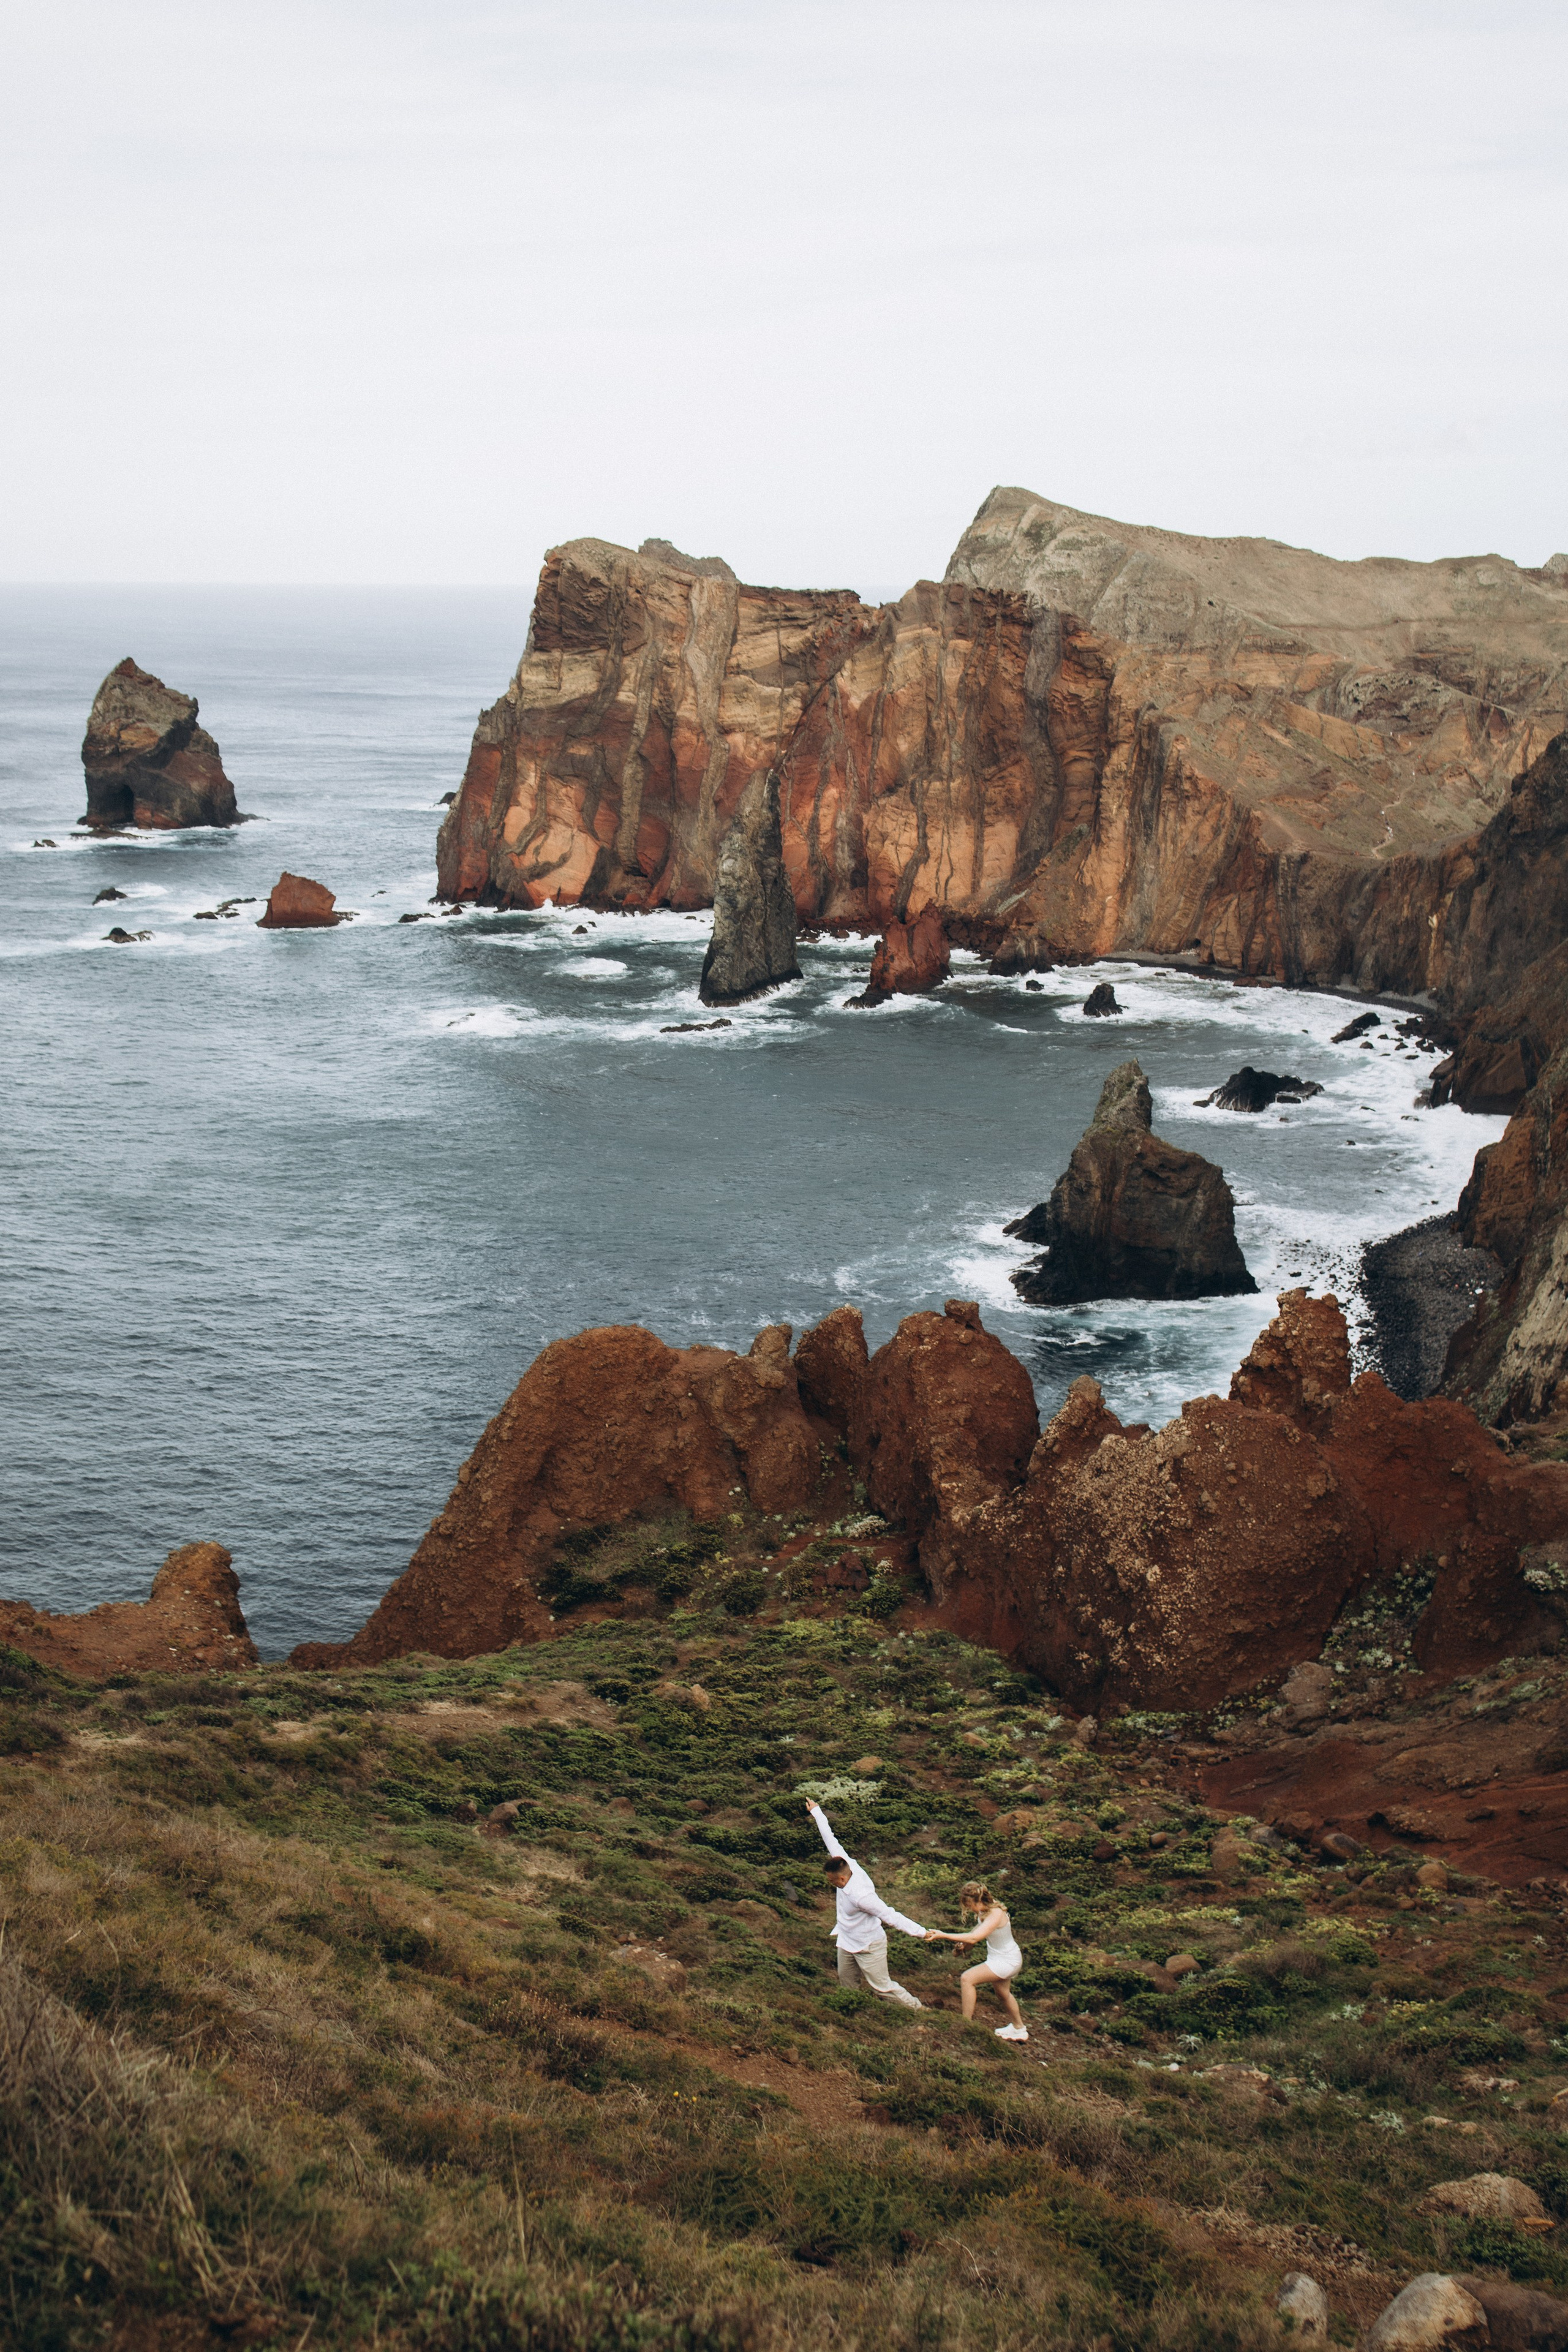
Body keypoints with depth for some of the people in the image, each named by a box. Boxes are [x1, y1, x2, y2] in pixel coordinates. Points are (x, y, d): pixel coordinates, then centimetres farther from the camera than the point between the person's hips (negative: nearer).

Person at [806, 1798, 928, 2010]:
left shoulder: (860, 1895, -37)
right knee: (848, 1984, 20)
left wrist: (922, 1932, -38)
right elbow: (830, 1840, -5)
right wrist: (816, 1812, 4)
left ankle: (918, 2010, 17)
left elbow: (890, 1916, -36)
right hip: (847, 1943, 8)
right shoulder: (846, 1863, -16)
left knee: (882, 1987, 3)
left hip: (868, 1948, -8)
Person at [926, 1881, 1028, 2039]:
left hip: (1006, 1961, -10)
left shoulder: (996, 1915, -34)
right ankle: (1019, 2029, 50)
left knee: (967, 1979, -16)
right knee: (1004, 1993, 29)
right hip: (1006, 1958, 10)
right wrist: (964, 1944, -8)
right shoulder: (984, 1911, -6)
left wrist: (943, 1935, -42)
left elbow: (974, 1938, -42)